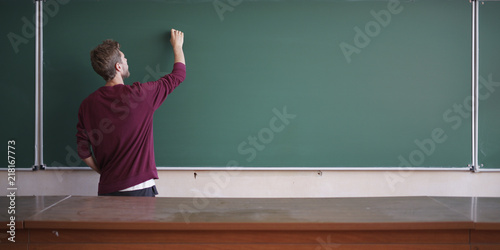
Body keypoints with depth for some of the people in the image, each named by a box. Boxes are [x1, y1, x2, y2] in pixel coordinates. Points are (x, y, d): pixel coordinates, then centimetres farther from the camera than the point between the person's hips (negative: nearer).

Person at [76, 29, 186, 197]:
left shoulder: (87, 104, 2)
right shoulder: (140, 94, -9)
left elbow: (83, 151, 5)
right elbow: (179, 74, 6)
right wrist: (177, 46, 24)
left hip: (106, 189, 4)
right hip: (138, 188, -4)